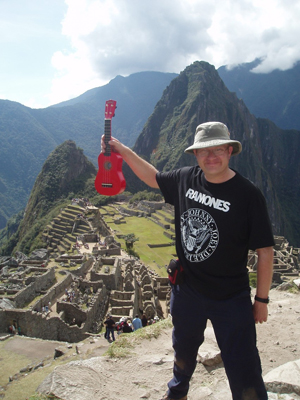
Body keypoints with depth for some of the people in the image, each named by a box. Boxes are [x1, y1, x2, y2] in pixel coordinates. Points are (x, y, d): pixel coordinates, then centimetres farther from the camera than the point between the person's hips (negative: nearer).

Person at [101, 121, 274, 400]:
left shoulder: (248, 195, -20)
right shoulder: (186, 179, -7)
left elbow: (264, 251, -14)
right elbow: (153, 178, 13)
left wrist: (262, 300, -9)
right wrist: (122, 149, 9)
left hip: (231, 300, -4)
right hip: (186, 290, 5)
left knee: (244, 372, 4)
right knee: (183, 352, 29)